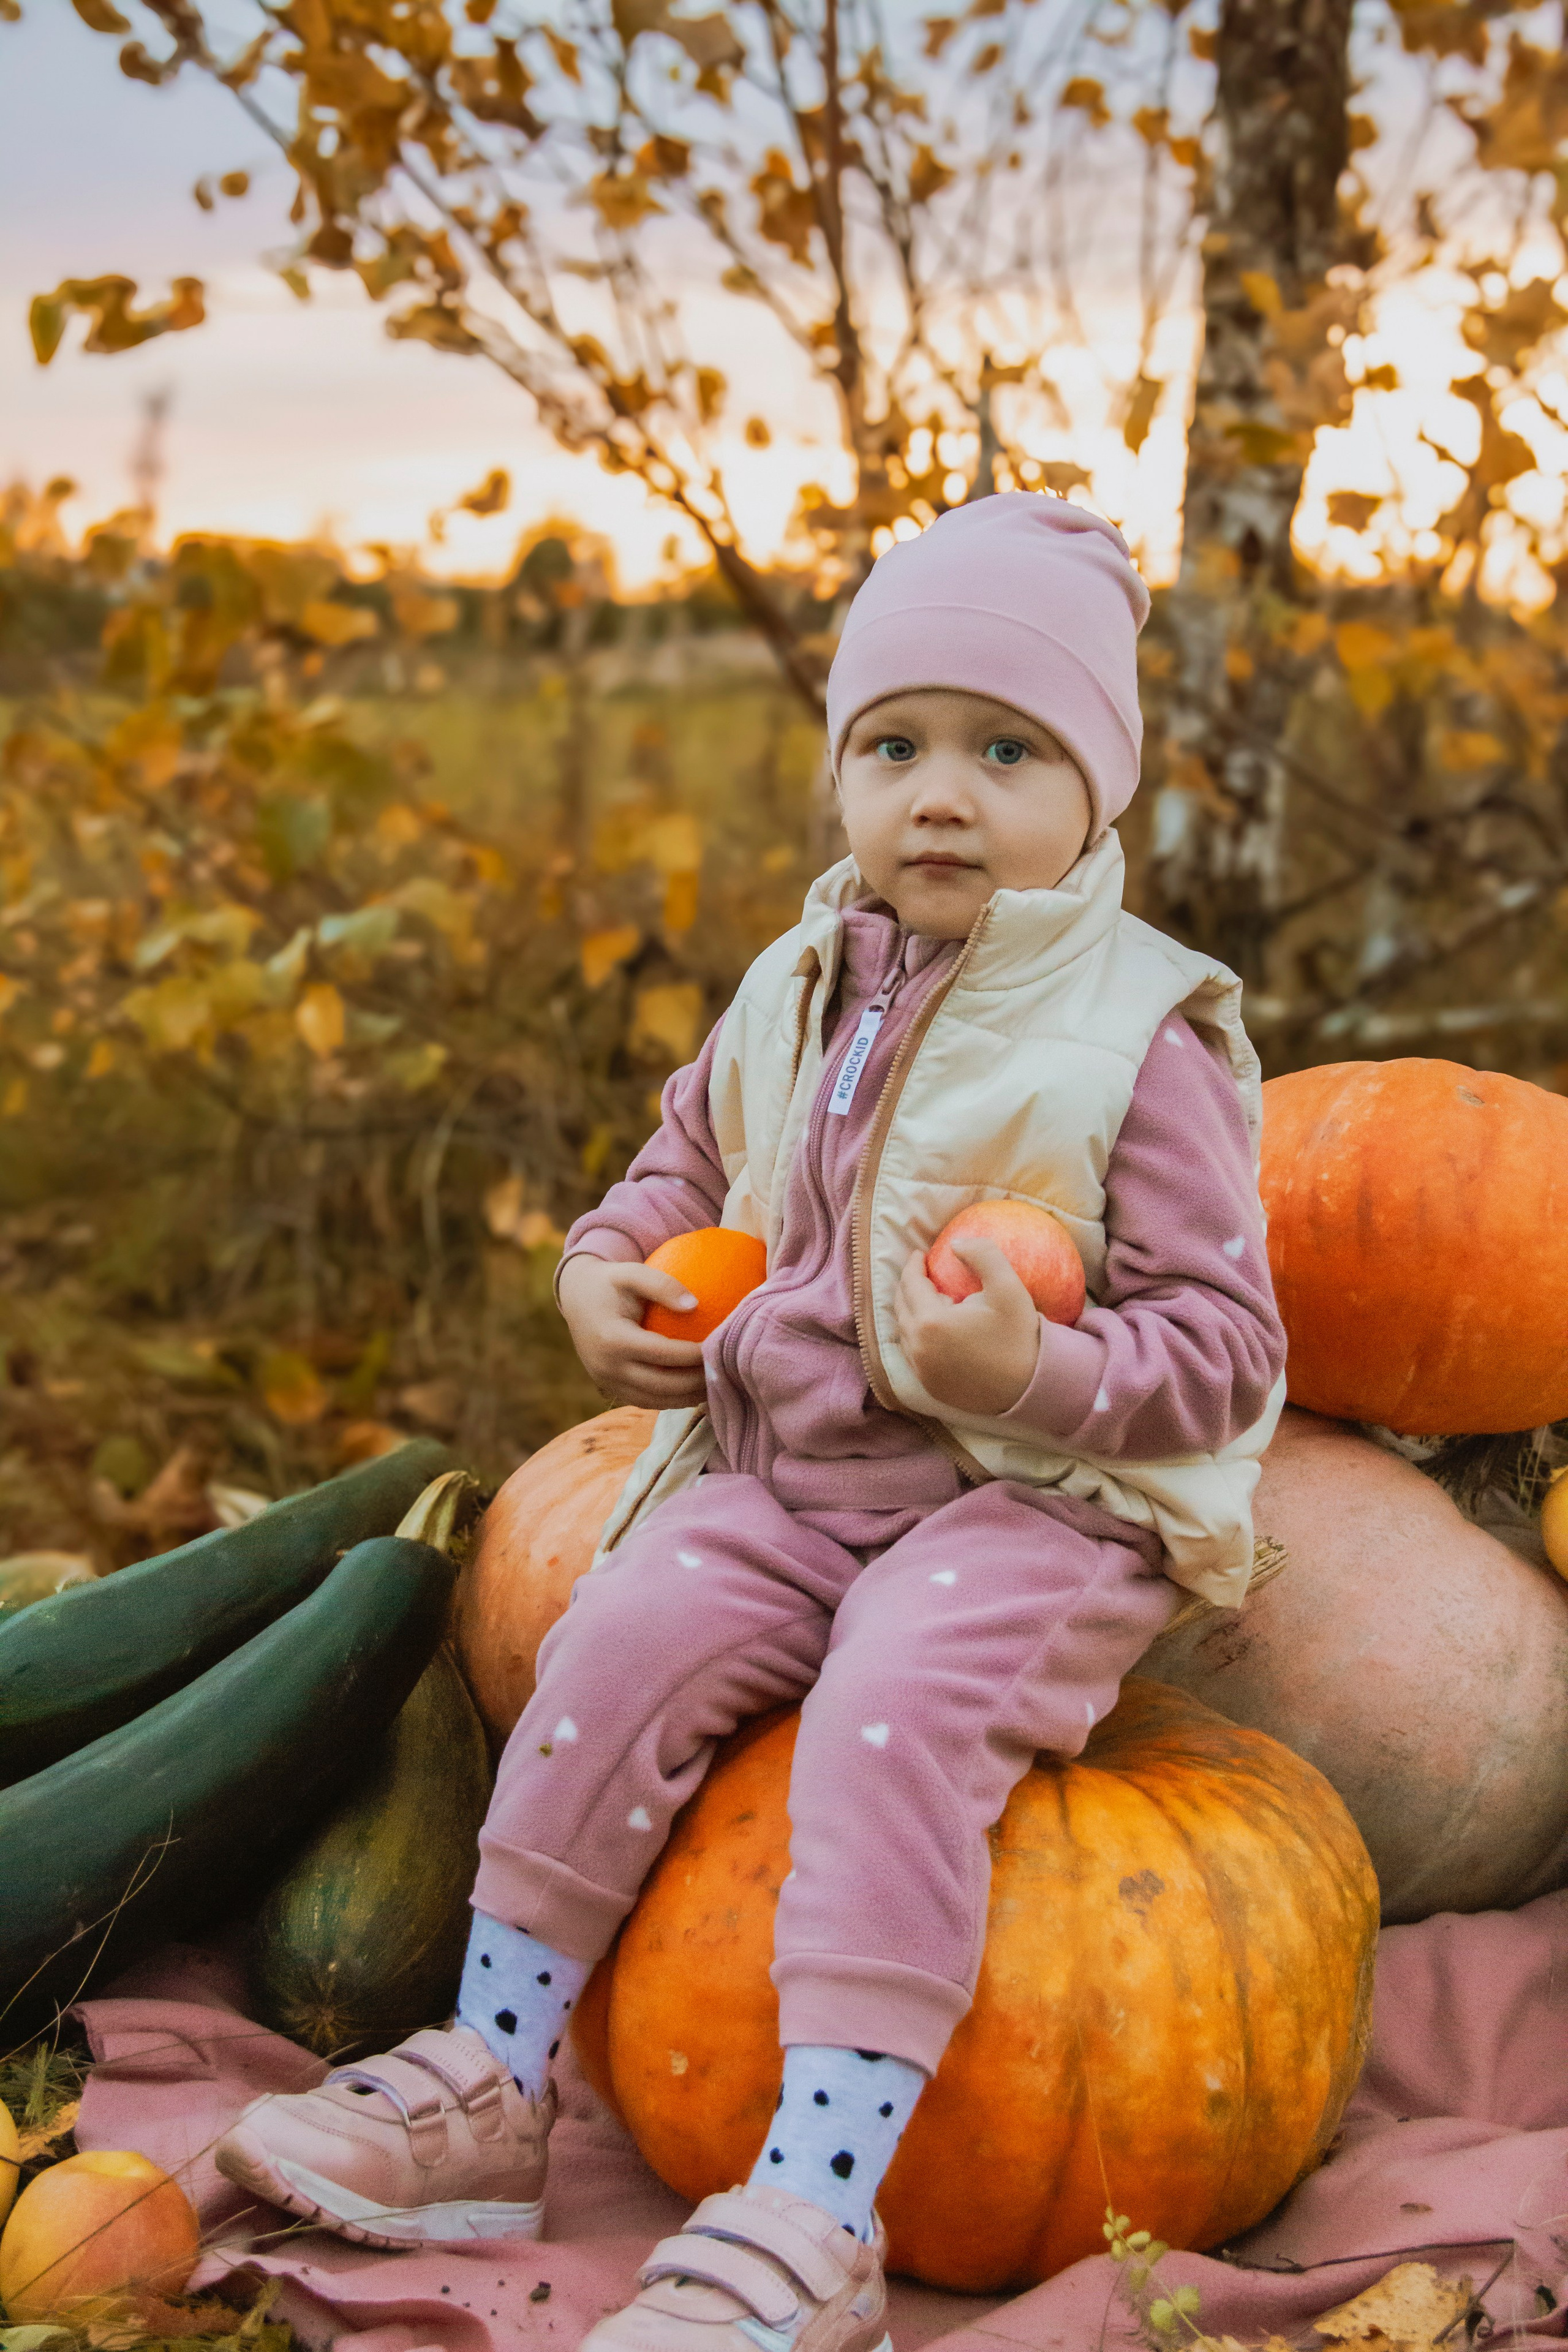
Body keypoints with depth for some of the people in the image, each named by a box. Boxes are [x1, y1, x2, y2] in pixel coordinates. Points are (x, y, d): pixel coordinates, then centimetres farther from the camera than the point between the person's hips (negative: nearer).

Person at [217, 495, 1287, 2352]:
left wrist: (1038, 1374, -28)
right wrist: (608, 1269, 7)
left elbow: (1221, 1343, -9)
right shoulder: (795, 999, 8)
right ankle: (486, 2083, -2)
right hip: (779, 1475, 6)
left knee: (892, 1712, -31)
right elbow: (691, 1158, 28)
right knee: (617, 1648, -16)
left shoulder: (1138, 1037, -9)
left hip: (1032, 1508, -5)